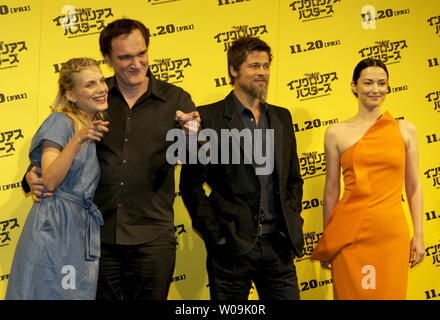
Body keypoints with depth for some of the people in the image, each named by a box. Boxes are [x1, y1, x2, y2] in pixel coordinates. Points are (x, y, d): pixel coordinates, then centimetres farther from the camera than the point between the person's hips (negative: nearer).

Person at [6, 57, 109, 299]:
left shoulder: (100, 128, 16)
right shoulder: (60, 122, -6)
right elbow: (50, 181, -16)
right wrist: (78, 140, -25)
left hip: (85, 229, 7)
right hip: (54, 225, -7)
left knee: (81, 293, 5)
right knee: (49, 293, -4)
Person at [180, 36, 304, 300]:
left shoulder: (282, 117, 14)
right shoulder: (209, 117, -3)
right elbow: (191, 184, -5)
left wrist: (292, 224, 8)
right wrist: (216, 236, -9)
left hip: (278, 246, 4)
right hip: (232, 246, -4)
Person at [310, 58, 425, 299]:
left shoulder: (404, 130, 7)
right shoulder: (336, 133, 4)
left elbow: (413, 186, 9)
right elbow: (331, 190, 8)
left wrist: (418, 235, 4)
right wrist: (326, 242, 10)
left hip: (392, 234, 1)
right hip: (350, 234, -1)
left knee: (390, 294, 4)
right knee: (351, 295, 1)